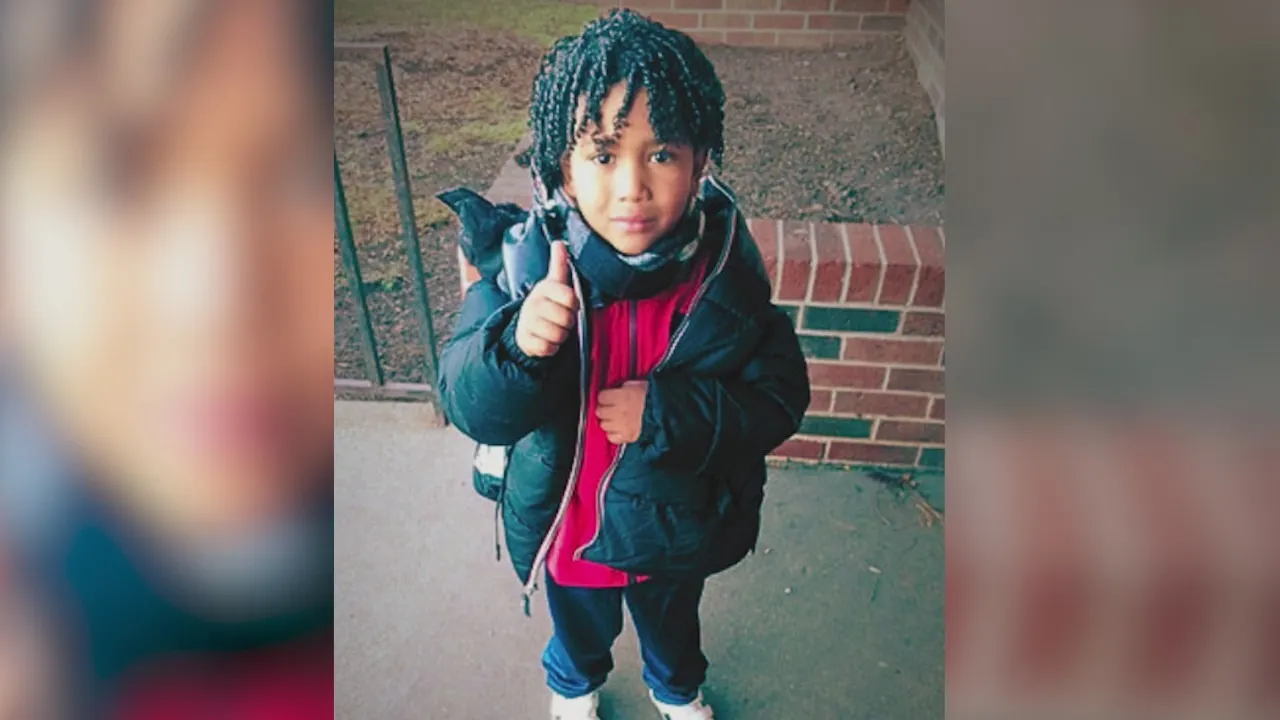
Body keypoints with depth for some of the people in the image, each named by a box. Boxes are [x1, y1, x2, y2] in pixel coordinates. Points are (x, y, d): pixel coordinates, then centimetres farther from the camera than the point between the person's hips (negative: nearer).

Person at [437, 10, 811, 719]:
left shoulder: (725, 263, -23)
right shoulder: (526, 261, -25)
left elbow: (780, 397, -18)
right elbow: (470, 407, -23)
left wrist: (668, 411, -33)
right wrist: (517, 347, -45)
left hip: (677, 531, 1)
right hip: (566, 528, 0)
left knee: (673, 626, 34)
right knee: (581, 630, 32)